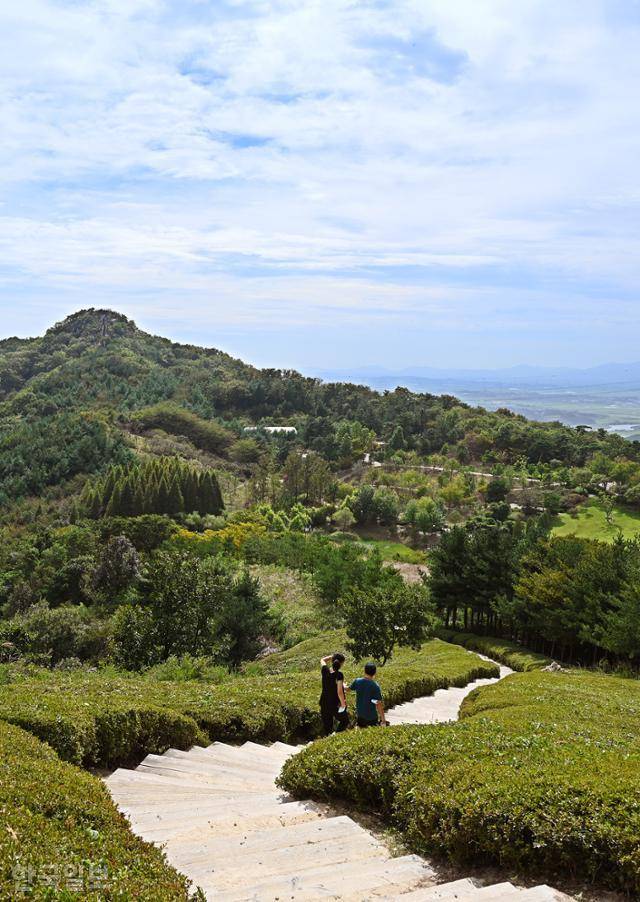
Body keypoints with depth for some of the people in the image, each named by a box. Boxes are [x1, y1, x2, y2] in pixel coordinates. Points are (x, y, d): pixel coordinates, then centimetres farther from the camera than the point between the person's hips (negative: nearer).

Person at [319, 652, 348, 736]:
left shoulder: (325, 671, -6)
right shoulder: (339, 674, -21)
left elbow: (322, 660, 17)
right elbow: (339, 692, -25)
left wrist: (333, 656, 11)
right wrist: (343, 703, -12)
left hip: (324, 704, 4)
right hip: (336, 705, -4)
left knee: (327, 727, 17)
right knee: (344, 721, 21)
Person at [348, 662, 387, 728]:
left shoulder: (357, 681, -6)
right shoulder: (375, 686, -20)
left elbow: (349, 689, 15)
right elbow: (378, 704, -20)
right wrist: (383, 719, -13)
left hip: (360, 715, 5)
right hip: (372, 716, -4)